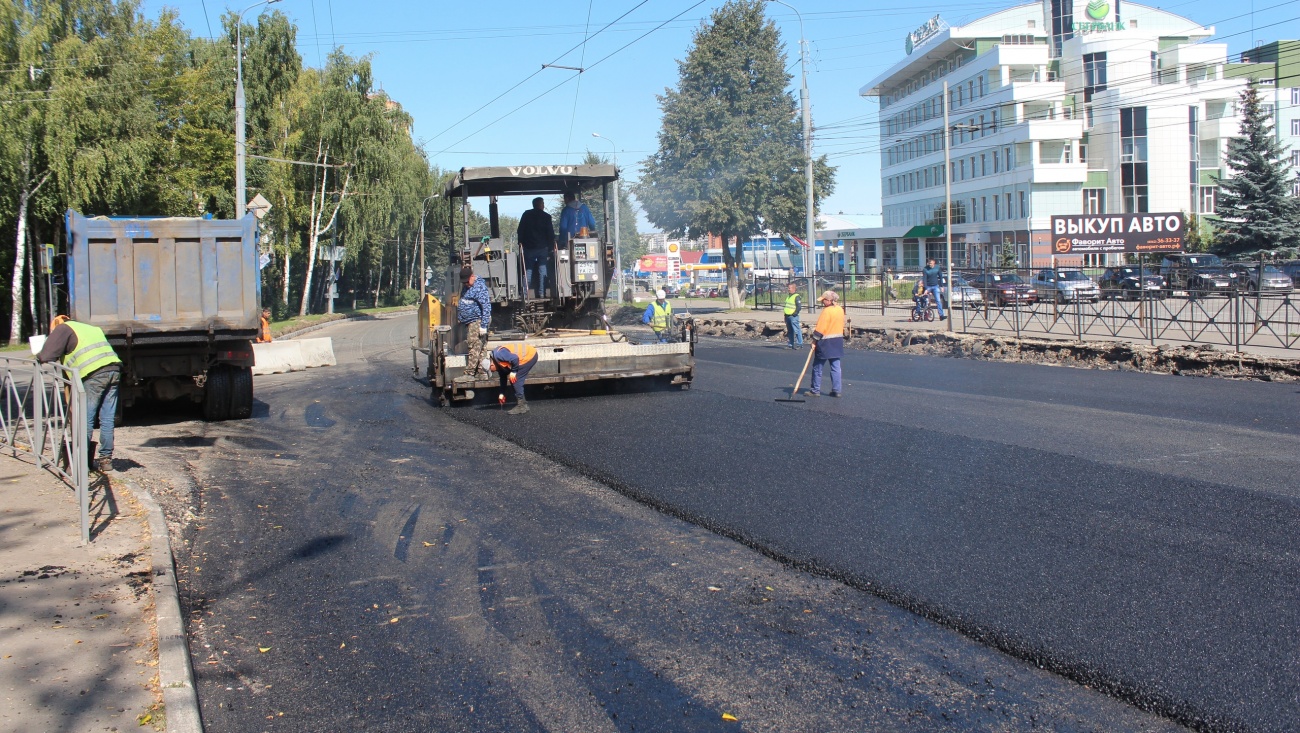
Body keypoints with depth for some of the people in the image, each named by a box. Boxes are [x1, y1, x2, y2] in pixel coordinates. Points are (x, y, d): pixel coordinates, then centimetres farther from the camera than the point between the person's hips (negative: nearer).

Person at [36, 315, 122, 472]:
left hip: (94, 374, -6)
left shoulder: (63, 329, 12)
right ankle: (106, 459, 15)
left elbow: (47, 355, 1)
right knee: (107, 419, 11)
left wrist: (38, 357, 24)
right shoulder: (92, 328, 33)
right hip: (114, 369, 6)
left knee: (86, 420, 0)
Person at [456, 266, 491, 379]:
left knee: (474, 348, -11)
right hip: (469, 323, 10)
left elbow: (486, 307, -19)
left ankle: (469, 373, -12)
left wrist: (483, 326, -22)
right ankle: (480, 371, 14)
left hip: (477, 322, -10)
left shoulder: (480, 287, -14)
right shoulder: (467, 287, 16)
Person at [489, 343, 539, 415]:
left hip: (530, 356, -10)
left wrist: (513, 372, -16)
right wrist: (502, 393, 23)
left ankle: (521, 406, -9)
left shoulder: (498, 354, -21)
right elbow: (503, 378, 21)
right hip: (528, 356, 10)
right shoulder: (498, 363, 11)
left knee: (515, 380, -11)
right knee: (513, 380, 10)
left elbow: (515, 358, -30)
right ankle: (523, 404, 15)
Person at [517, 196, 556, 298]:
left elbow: (520, 230, 2)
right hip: (542, 247, -1)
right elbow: (550, 234, -2)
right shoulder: (546, 217, -1)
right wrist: (552, 248, 3)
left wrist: (520, 242, 7)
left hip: (528, 247, 1)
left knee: (528, 271, 5)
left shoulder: (526, 214, 3)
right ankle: (542, 293, -1)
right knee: (542, 270, 5)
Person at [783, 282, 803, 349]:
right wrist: (785, 315, 18)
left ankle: (800, 344, -5)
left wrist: (794, 313, -17)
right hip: (788, 316, 9)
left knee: (796, 330, -8)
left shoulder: (797, 297, -10)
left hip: (793, 316, -9)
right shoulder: (788, 296, 18)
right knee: (790, 331, 11)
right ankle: (791, 344, 17)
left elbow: (799, 307, -17)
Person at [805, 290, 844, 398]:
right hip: (838, 342, 8)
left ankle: (815, 390, 7)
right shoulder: (840, 310, 8)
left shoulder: (827, 311, -17)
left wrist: (814, 340, -10)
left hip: (826, 343, -8)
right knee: (835, 367, 9)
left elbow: (820, 329, -18)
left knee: (817, 367, 3)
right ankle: (836, 390, 8)